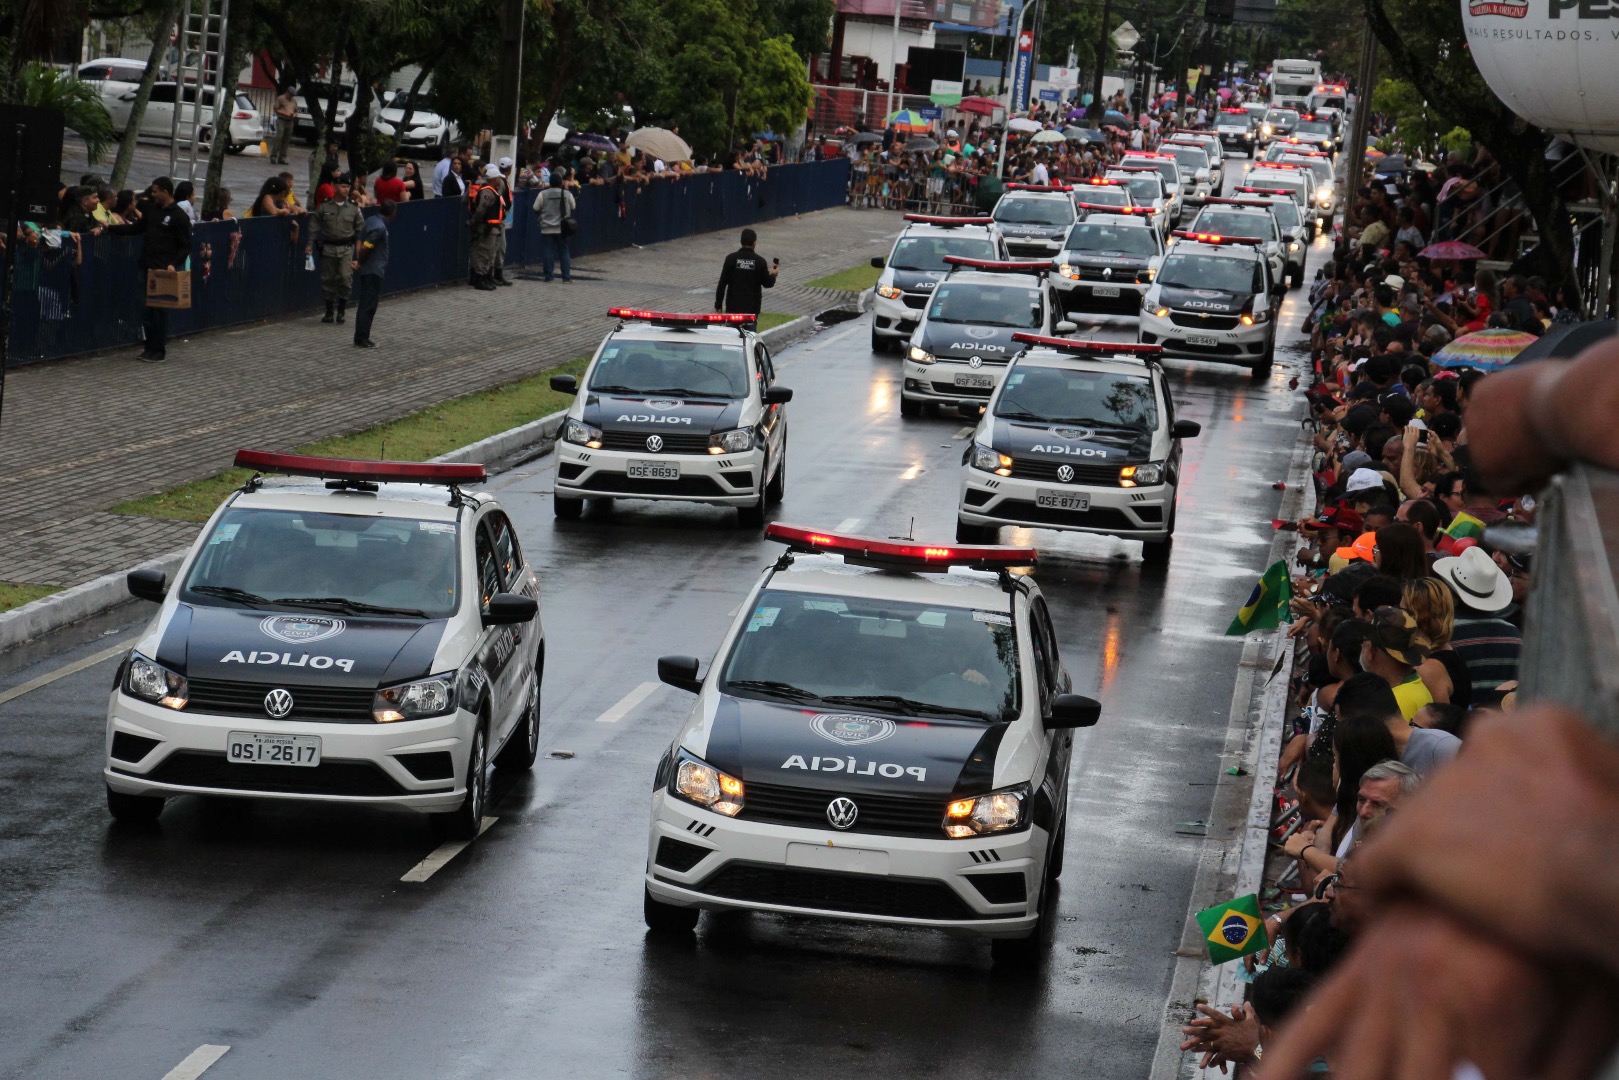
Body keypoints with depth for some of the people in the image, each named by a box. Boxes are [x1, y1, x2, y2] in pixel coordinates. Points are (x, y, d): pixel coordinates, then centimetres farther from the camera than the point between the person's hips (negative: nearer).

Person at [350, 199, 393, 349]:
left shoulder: (371, 221, 9)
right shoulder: (379, 228, -20)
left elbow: (361, 242, 11)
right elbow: (365, 247, -24)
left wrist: (358, 261, 4)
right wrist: (360, 262, -8)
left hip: (368, 270, 10)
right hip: (373, 270, -10)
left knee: (365, 305, 14)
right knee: (368, 306, -4)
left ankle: (361, 339, 19)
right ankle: (361, 340, 0)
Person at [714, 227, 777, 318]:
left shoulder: (731, 258, -5)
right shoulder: (760, 261, -5)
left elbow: (722, 283, -5)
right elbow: (768, 283, 4)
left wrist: (718, 304, 1)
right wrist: (773, 275, 26)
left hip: (733, 305, 0)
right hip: (752, 307, 0)